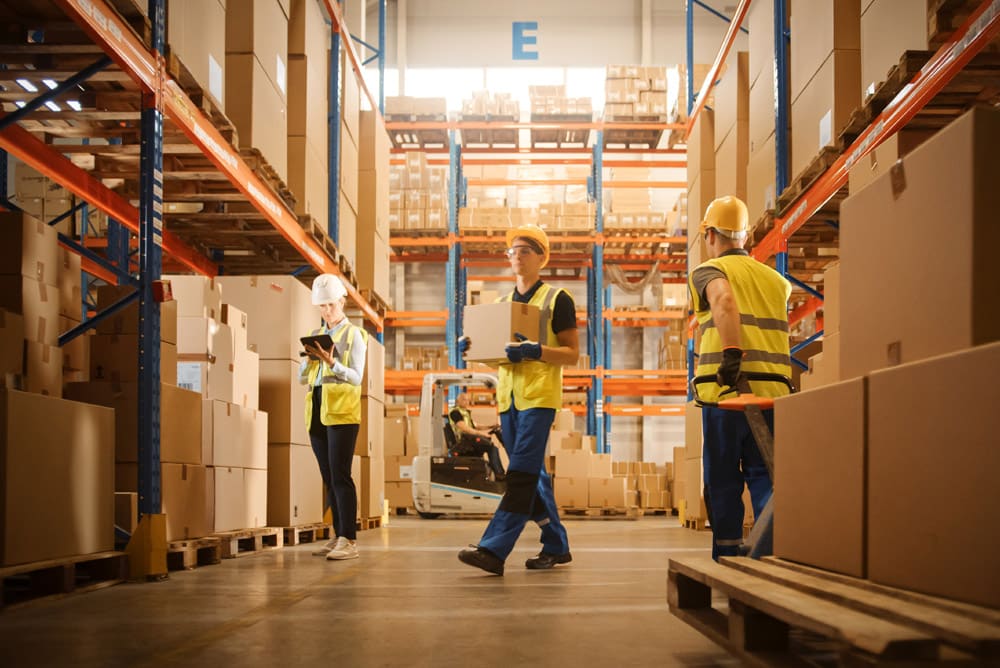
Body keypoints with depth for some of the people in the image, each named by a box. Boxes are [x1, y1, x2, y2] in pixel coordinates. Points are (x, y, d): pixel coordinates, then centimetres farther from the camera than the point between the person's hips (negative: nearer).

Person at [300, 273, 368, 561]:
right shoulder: (316, 335, 18)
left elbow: (356, 378, -8)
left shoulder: (354, 335, 1)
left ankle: (349, 540, -14)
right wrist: (309, 360, -5)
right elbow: (302, 378, 15)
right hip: (316, 412, 6)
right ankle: (338, 537, 11)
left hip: (342, 411, -6)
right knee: (329, 478, 7)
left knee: (340, 476, -13)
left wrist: (332, 362, -23)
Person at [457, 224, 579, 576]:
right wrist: (470, 347, -1)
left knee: (522, 474, -13)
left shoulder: (556, 299, 0)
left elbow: (572, 353, -4)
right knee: (531, 474, 9)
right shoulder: (502, 303, 18)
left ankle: (494, 549, -20)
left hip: (539, 395, -7)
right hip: (508, 395, 7)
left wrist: (535, 351, -20)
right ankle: (556, 546, 19)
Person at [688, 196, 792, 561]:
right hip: (773, 392, 4)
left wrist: (731, 353, -25)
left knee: (723, 480, 5)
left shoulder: (708, 271, 3)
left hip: (725, 392, -4)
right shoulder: (776, 279, 21)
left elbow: (724, 298, -19)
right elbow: (779, 332, 20)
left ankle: (727, 561, 8)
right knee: (764, 475, 7)